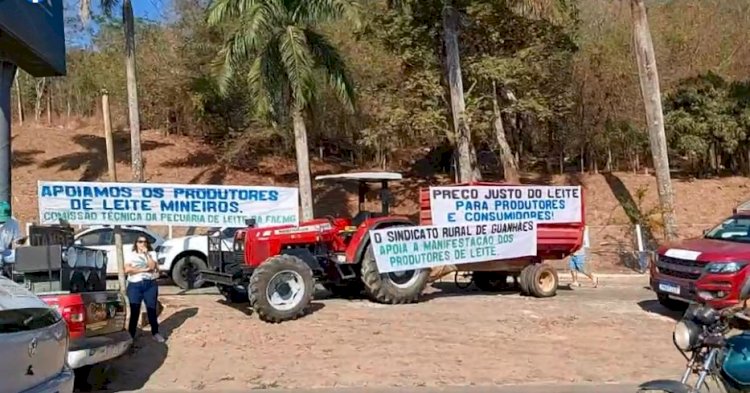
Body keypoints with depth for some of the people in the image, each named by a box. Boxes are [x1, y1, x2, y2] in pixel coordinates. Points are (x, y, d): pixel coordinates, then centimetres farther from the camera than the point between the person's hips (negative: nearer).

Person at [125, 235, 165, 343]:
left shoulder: (152, 254, 6)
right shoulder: (131, 255, 4)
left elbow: (152, 266, -11)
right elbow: (127, 269, -10)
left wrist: (146, 254, -11)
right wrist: (143, 269, -13)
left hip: (150, 285, 1)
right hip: (135, 285, -1)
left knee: (152, 309, 6)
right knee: (134, 311, 2)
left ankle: (155, 333, 16)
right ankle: (131, 335, 10)